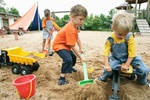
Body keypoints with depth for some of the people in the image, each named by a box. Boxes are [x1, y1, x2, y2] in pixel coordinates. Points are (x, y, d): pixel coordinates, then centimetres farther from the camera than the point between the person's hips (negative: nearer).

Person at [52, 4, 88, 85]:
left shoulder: (74, 26, -1)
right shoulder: (70, 30, -33)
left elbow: (77, 38, 7)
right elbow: (73, 46, -30)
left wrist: (81, 48, 6)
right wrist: (80, 57, -21)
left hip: (65, 45, 11)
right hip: (58, 45, -10)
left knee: (73, 56, 24)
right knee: (68, 59, -29)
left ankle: (70, 68, 53)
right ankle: (62, 78, -20)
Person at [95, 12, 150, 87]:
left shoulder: (130, 38, -21)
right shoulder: (110, 39, -20)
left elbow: (132, 53, -16)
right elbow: (106, 52, -17)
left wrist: (127, 64, -16)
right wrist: (106, 65, -24)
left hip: (128, 58, 1)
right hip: (116, 58, 0)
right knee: (108, 69, -23)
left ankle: (142, 81, 25)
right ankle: (103, 78, 14)